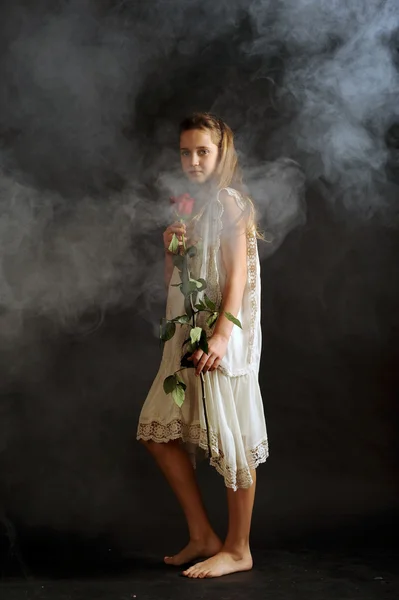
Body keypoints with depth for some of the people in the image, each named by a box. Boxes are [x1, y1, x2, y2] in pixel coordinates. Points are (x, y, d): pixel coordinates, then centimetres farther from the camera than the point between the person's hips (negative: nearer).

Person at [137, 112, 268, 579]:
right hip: (185, 330, 9)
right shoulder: (189, 206, 17)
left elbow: (237, 273, -15)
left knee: (231, 437, -3)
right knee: (160, 431, 8)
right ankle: (203, 536, 18)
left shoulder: (228, 201, -6)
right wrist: (170, 247, 2)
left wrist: (222, 334, -24)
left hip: (221, 333, -9)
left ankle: (238, 549, 9)